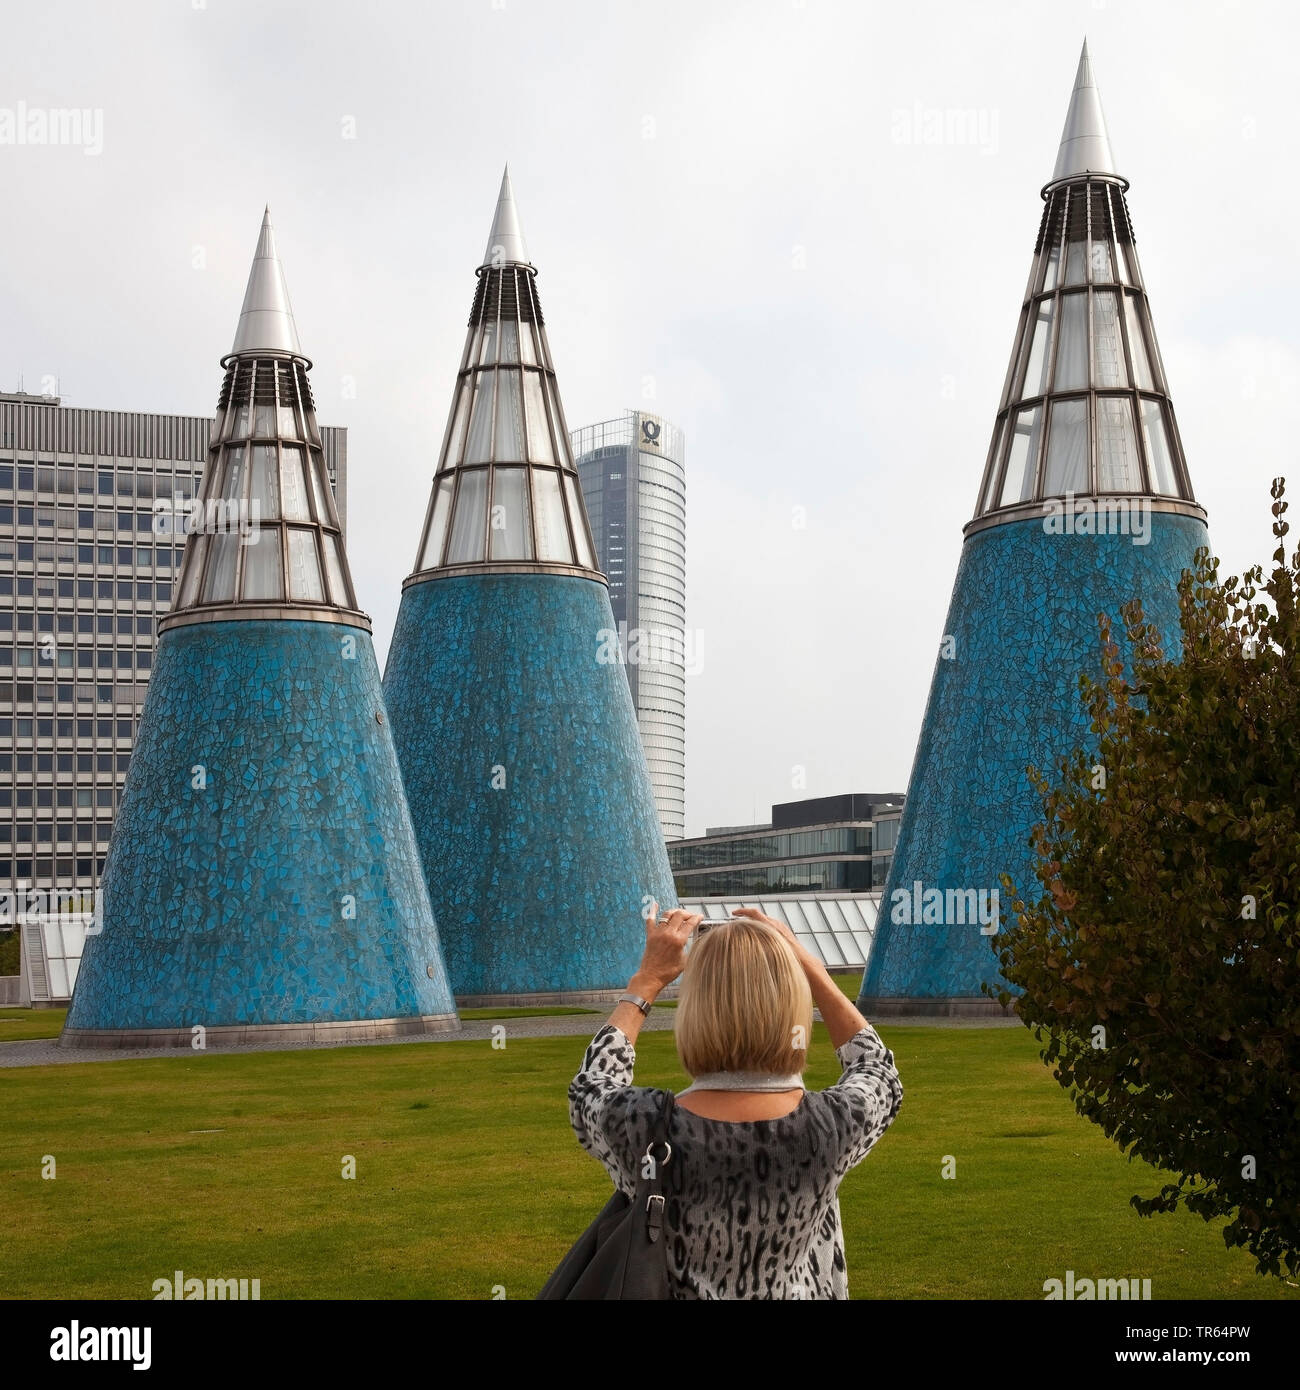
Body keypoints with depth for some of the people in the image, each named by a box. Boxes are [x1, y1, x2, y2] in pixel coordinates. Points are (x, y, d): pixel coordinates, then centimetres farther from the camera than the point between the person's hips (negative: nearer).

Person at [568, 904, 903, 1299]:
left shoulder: (643, 1127, -27)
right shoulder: (833, 1124, -24)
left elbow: (591, 1090, -3)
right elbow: (878, 1073, 0)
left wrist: (647, 980, 3)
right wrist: (807, 966, 1)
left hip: (678, 1290, -1)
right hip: (800, 1290, 1)